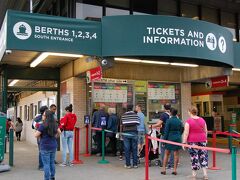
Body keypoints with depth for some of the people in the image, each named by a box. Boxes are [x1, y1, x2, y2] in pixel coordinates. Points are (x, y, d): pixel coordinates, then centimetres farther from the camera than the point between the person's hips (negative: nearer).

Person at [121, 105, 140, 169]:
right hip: (134, 132, 1)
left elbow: (122, 124, 4)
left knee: (127, 149, 3)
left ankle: (128, 164, 6)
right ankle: (135, 164, 10)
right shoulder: (135, 115, 4)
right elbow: (138, 123, 4)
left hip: (126, 133, -1)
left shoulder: (123, 116, 2)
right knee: (134, 149, 7)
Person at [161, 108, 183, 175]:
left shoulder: (169, 121, -10)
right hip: (178, 138, 3)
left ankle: (164, 169, 10)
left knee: (166, 154, 8)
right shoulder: (179, 121, 4)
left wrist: (164, 139, -4)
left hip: (170, 138, -3)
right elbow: (181, 131, 11)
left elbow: (166, 131, -10)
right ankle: (175, 170, 10)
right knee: (176, 154, 7)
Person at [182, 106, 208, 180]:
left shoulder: (188, 121, -10)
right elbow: (205, 131, 14)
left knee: (194, 157, 5)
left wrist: (184, 142, -8)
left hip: (192, 141, -4)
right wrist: (205, 139, 27)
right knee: (203, 156, 10)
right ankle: (205, 174, 8)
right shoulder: (202, 120, 5)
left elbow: (186, 133, -13)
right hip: (202, 140, 4)